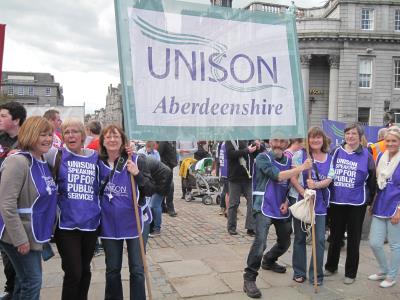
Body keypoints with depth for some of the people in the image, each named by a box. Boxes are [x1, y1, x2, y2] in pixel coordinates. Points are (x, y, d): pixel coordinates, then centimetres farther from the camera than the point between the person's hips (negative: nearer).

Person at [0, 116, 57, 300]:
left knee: (25, 281, 20)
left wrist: (47, 229, 17)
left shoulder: (43, 163, 7)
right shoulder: (18, 162, -20)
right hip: (20, 236, -8)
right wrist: (20, 238, -23)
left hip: (35, 234, 8)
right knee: (32, 282, 0)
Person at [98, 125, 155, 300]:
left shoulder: (137, 160, -8)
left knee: (137, 270, 5)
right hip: (109, 225, 2)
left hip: (133, 223, -2)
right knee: (112, 270, 16)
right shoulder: (98, 163, 0)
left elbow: (150, 191, -10)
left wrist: (137, 174, -24)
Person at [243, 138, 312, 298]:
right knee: (260, 241, -23)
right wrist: (302, 168, -24)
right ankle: (249, 279, -12)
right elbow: (278, 176, -23)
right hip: (265, 207, -7)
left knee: (285, 242, 17)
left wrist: (286, 202, 1)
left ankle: (269, 261, 46)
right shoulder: (263, 158, -9)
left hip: (282, 208, 7)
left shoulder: (288, 161, 10)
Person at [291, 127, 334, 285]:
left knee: (319, 239, 1)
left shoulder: (329, 158, 5)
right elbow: (293, 177, -8)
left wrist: (316, 185, -22)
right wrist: (304, 193, -18)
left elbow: (328, 180, -2)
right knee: (300, 238, 10)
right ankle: (299, 272, 23)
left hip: (319, 204, 2)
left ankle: (317, 274, 14)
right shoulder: (300, 155, -4)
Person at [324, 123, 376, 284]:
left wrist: (369, 199, 2)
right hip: (336, 201, 2)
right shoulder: (337, 152, 2)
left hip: (356, 203, -2)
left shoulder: (366, 155, -4)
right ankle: (331, 266, 32)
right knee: (335, 236, 15)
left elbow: (372, 179, 1)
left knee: (353, 239, 8)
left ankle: (350, 273, 20)